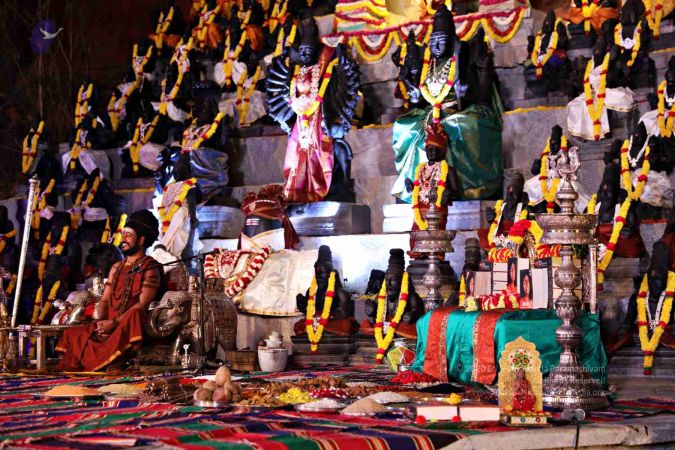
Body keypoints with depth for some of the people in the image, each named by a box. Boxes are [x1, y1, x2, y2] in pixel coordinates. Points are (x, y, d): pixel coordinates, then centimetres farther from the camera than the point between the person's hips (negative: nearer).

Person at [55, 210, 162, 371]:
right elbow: (105, 300, 15)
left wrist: (114, 322, -20)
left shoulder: (149, 269, -2)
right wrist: (101, 322, -6)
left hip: (130, 326, -6)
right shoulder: (116, 267, 21)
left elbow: (142, 305, -13)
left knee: (134, 315, -39)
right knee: (71, 334, -10)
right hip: (108, 325, 7)